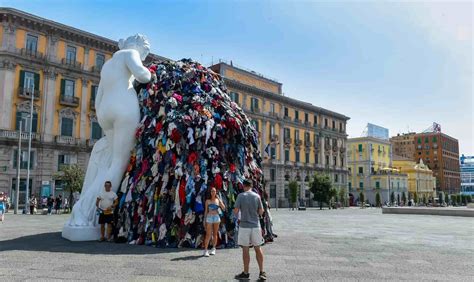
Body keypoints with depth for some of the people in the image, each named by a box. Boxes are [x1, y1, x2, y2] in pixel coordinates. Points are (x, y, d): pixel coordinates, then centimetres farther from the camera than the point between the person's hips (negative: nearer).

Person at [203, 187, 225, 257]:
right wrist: (204, 219, 4)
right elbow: (206, 211, 9)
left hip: (216, 217, 2)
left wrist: (219, 199, -8)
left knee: (215, 234, 7)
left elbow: (223, 208, -4)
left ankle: (213, 249, 17)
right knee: (208, 234, -8)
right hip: (209, 217, -1)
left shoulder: (218, 200, 8)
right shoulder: (208, 201, 6)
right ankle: (205, 250, -8)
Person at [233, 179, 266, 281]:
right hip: (256, 225, 3)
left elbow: (235, 211, -8)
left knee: (245, 249, 5)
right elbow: (261, 212, 4)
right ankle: (262, 272, 13)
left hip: (244, 226, -2)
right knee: (258, 248, 11)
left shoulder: (241, 196, -7)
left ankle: (246, 273, 14)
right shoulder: (257, 196, 1)